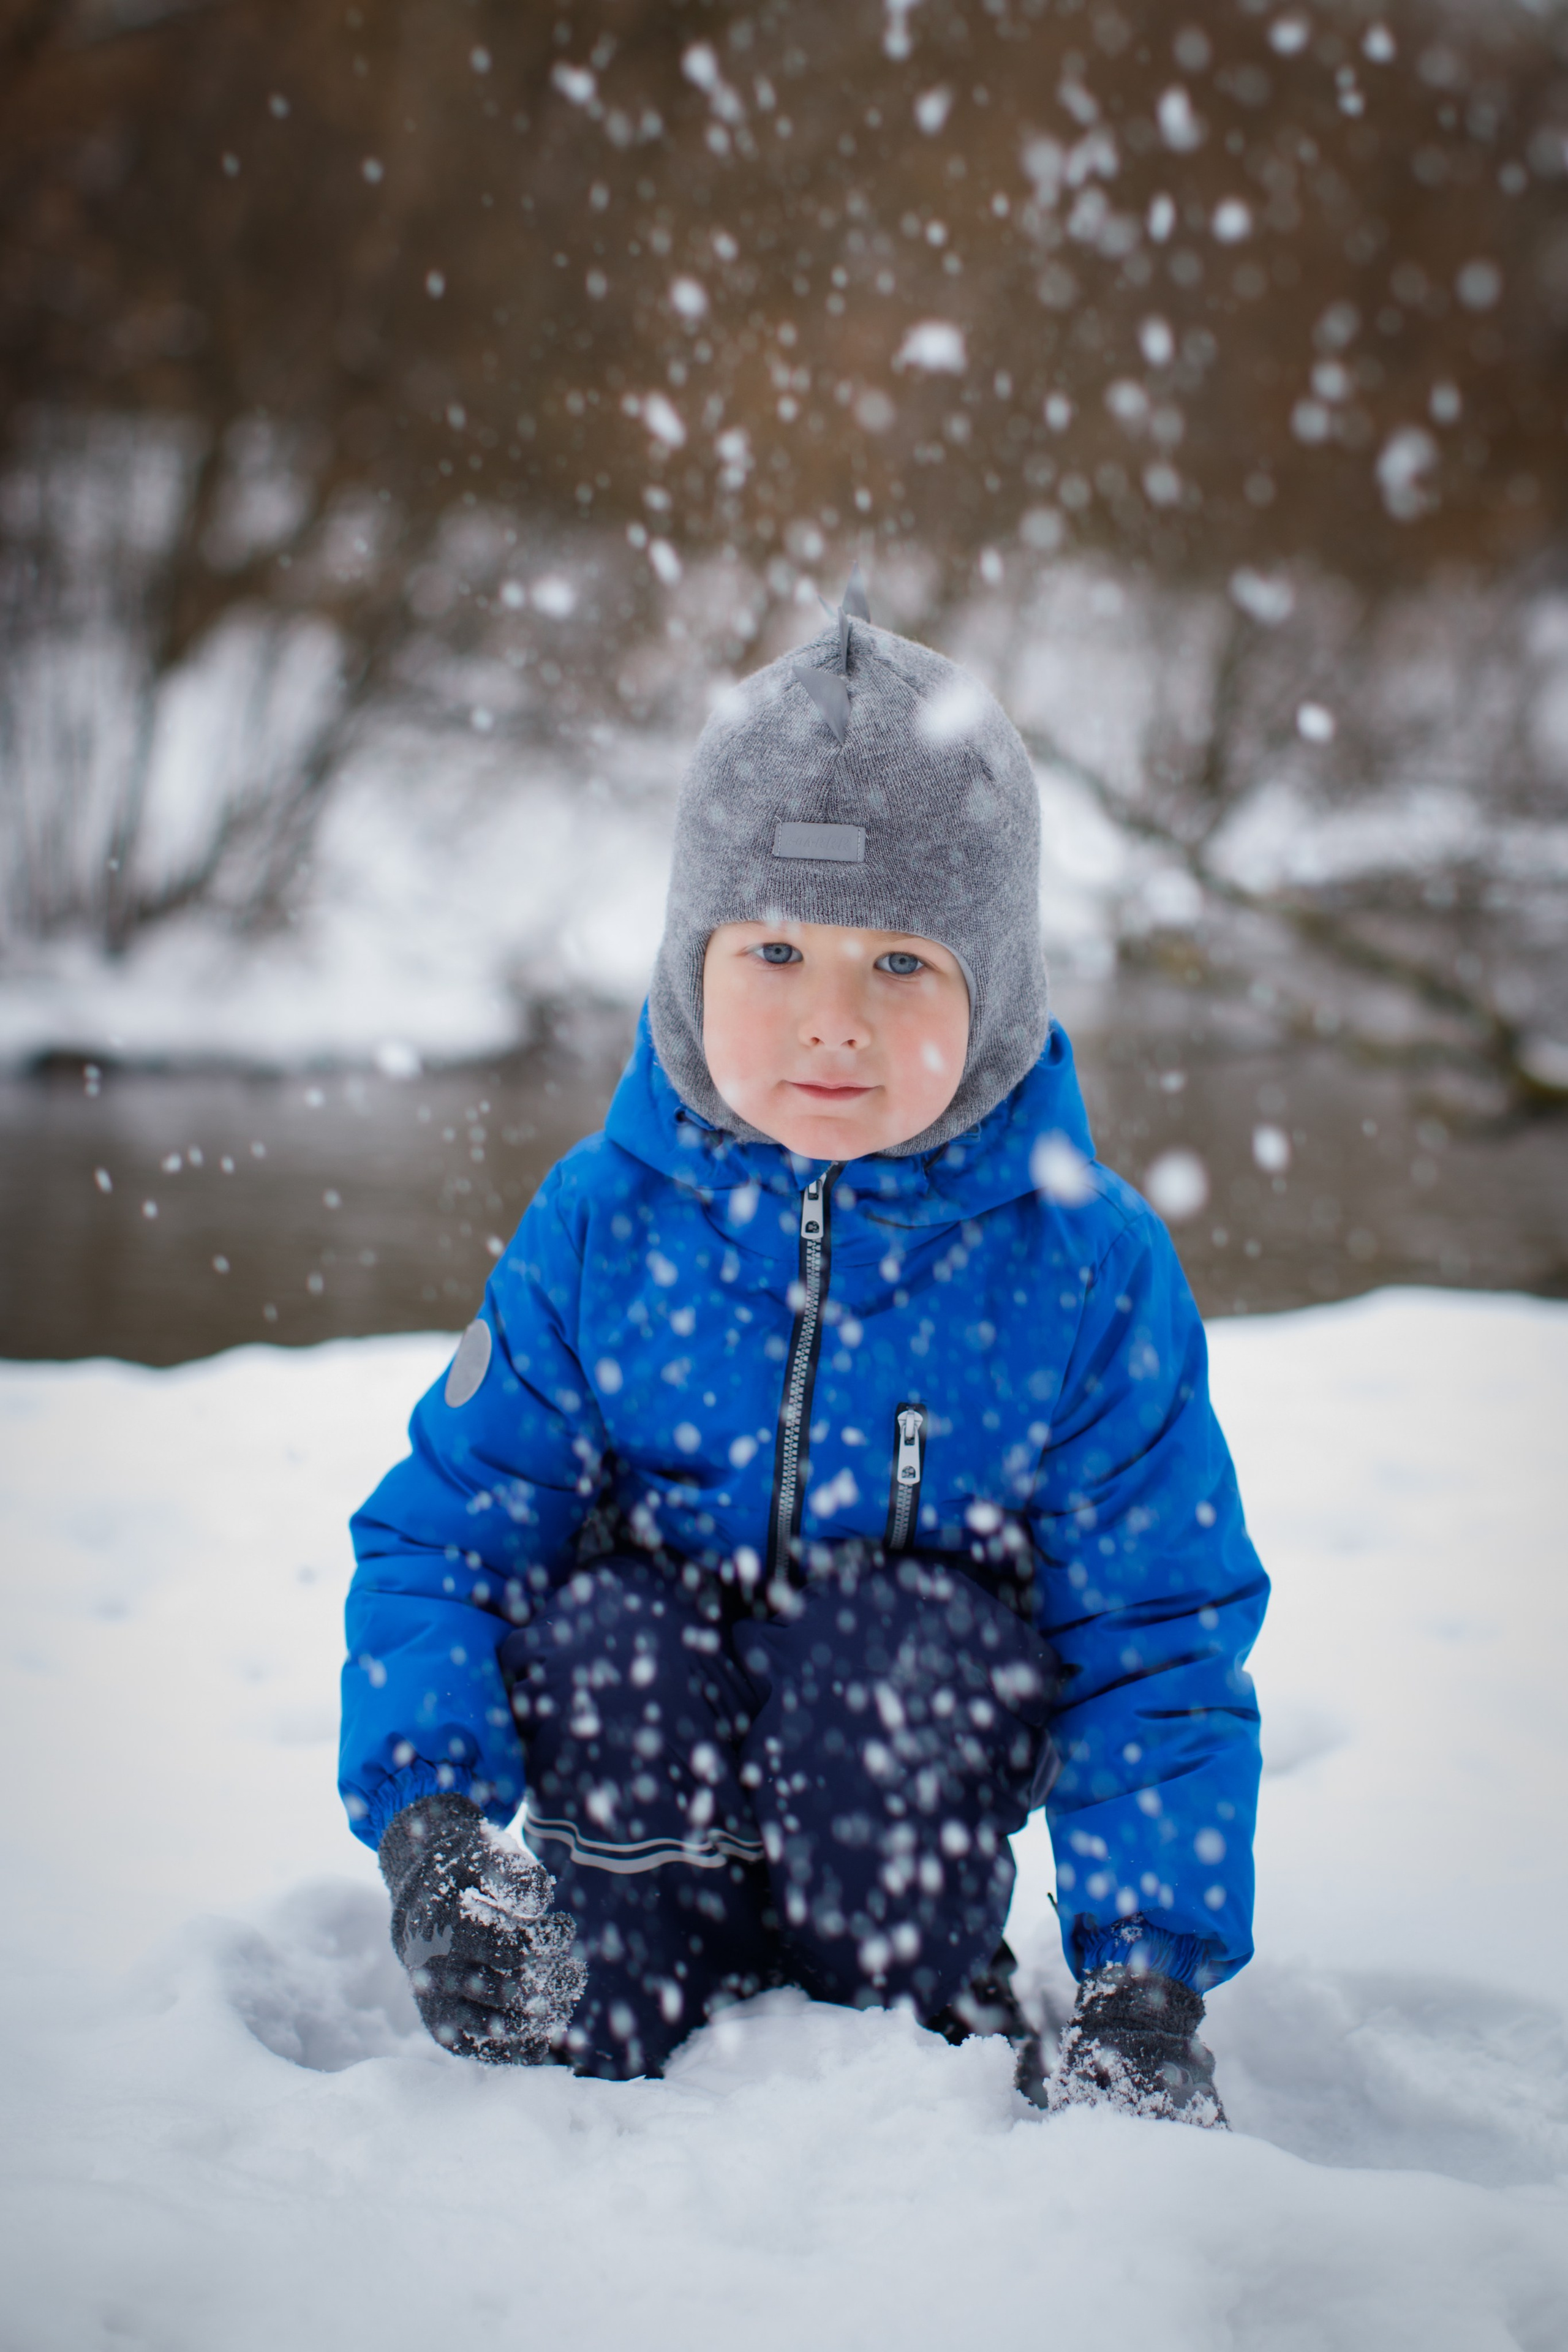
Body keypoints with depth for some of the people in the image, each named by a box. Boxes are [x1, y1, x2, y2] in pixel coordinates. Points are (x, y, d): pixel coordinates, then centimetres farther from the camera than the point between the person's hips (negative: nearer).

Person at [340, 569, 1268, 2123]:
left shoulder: (1085, 1268, -14)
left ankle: (924, 2022, -7)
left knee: (898, 1645, -30)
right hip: (653, 1744, 1)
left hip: (916, 1751, -1)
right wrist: (424, 1813, -24)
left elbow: (1158, 1641, -11)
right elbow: (438, 1533, -6)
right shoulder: (602, 1231, -11)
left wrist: (1150, 1978, -21)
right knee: (598, 1635, -28)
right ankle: (616, 2052, -10)